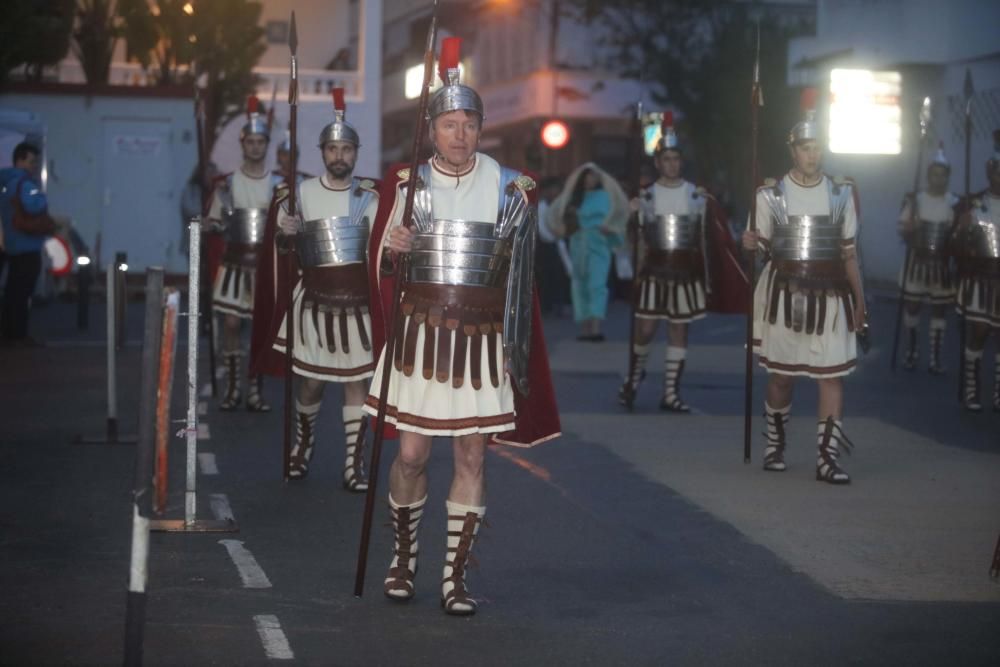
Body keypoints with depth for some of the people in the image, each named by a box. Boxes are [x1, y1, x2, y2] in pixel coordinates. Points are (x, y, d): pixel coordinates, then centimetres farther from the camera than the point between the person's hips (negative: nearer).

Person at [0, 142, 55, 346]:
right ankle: (18, 334, -7)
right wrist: (41, 197, -8)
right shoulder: (24, 183, -15)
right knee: (23, 291, -7)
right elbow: (35, 206, -30)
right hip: (27, 245, -10)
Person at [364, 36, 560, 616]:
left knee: (473, 455, 1)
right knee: (411, 455, 2)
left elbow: (518, 272, 11)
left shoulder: (508, 187, 0)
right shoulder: (407, 183, 2)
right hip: (419, 336, 0)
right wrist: (393, 248, -14)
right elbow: (384, 269, 8)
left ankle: (457, 575, 10)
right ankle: (404, 556, 25)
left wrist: (517, 349, 11)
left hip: (480, 342, 0)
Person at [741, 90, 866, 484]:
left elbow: (849, 252, 10)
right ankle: (775, 445, 28)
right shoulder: (771, 195, 1)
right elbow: (762, 245, 8)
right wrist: (750, 244, -16)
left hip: (830, 296, 1)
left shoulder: (841, 194, 5)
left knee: (832, 375, -5)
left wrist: (859, 300, 9)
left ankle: (828, 458, -5)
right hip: (784, 294, -1)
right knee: (781, 375, 7)